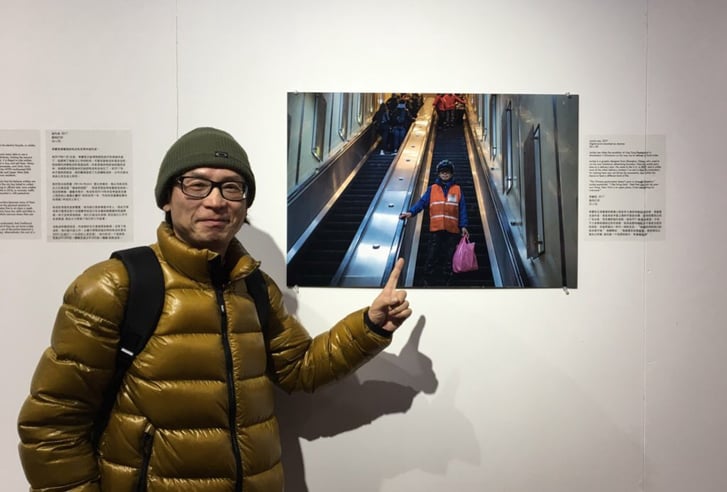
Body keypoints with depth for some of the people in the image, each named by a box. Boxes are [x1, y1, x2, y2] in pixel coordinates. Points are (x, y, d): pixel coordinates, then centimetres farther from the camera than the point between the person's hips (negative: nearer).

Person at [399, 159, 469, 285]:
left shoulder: (457, 189, 12)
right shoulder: (432, 189, 11)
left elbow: (462, 209, 8)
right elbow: (422, 202, 0)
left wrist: (463, 226, -2)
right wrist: (411, 212, -17)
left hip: (452, 229, 1)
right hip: (436, 229, 0)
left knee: (448, 257, 3)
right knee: (432, 256, -4)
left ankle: (445, 281, 11)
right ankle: (428, 281, 1)